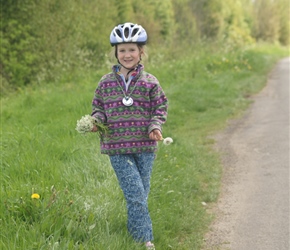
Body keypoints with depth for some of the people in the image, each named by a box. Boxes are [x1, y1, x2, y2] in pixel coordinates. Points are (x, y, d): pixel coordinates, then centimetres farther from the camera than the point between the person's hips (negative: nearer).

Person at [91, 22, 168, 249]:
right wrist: (96, 121, -6)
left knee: (141, 195, 9)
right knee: (136, 196, -9)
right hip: (118, 148, -1)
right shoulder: (106, 82, 5)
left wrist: (155, 127, -10)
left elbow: (160, 108, 7)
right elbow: (99, 107, 14)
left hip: (145, 147, 1)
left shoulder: (150, 82, 3)